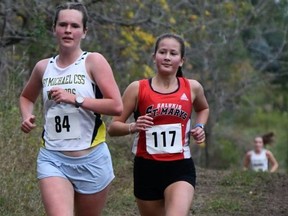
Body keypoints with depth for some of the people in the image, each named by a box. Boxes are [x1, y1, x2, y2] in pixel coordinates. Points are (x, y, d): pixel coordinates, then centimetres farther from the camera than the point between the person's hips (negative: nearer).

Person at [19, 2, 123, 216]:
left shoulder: (93, 61, -4)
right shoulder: (43, 67, 7)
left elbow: (117, 106, -12)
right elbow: (26, 97, 28)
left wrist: (75, 99, -18)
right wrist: (27, 116, 7)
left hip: (91, 160, -1)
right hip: (52, 158, 2)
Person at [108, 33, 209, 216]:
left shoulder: (192, 88, 4)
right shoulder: (138, 89, -2)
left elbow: (203, 108, 28)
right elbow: (113, 127, -1)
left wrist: (200, 127, 8)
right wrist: (133, 127, -21)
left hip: (180, 168, -1)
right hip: (147, 168, 1)